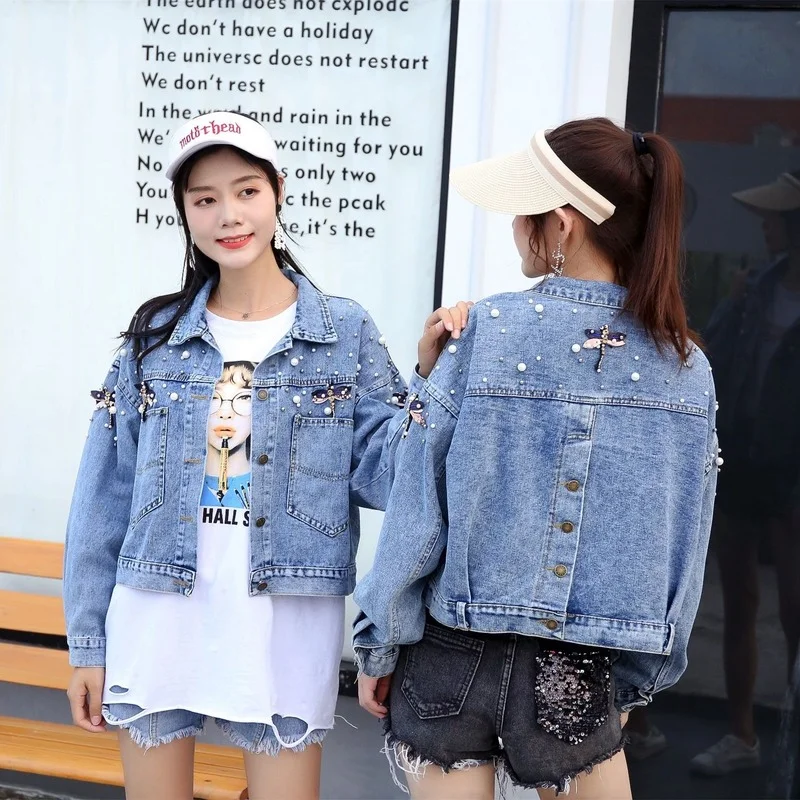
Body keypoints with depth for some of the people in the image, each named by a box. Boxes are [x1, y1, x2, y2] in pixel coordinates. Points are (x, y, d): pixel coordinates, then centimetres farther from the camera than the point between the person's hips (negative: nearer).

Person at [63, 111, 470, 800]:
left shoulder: (346, 333, -1)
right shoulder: (155, 334, 3)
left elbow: (380, 474, -7)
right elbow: (105, 498, 5)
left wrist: (430, 380, -20)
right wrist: (88, 643, 5)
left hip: (288, 629, -2)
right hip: (157, 624, 2)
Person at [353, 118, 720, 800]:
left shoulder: (489, 331, -13)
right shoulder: (687, 367, -3)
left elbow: (417, 505, -11)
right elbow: (681, 549, 2)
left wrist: (380, 647, 1)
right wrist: (638, 681, 15)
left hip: (456, 663, -2)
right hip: (583, 677, 3)